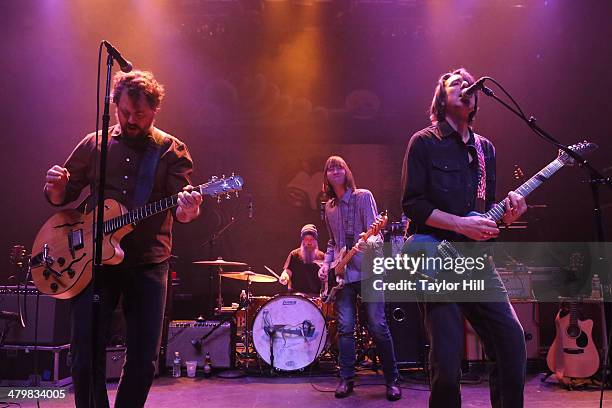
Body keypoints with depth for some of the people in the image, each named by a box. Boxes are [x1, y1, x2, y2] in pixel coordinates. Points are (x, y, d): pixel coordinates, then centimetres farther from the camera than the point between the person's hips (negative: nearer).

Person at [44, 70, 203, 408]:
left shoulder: (172, 150, 3)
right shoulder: (94, 144, 8)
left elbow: (179, 206, -5)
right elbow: (62, 198, 13)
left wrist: (187, 211, -30)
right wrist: (56, 188, -11)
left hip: (148, 263, -1)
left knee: (144, 360, 3)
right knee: (86, 354, -1)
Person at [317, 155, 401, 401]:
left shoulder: (363, 197, 0)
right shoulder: (329, 207, 14)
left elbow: (375, 231, -11)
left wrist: (370, 242, -33)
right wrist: (326, 263, 7)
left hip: (368, 270, -4)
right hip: (342, 275, 4)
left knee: (378, 327, -5)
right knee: (345, 328, 1)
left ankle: (392, 381, 9)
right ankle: (346, 379, 13)